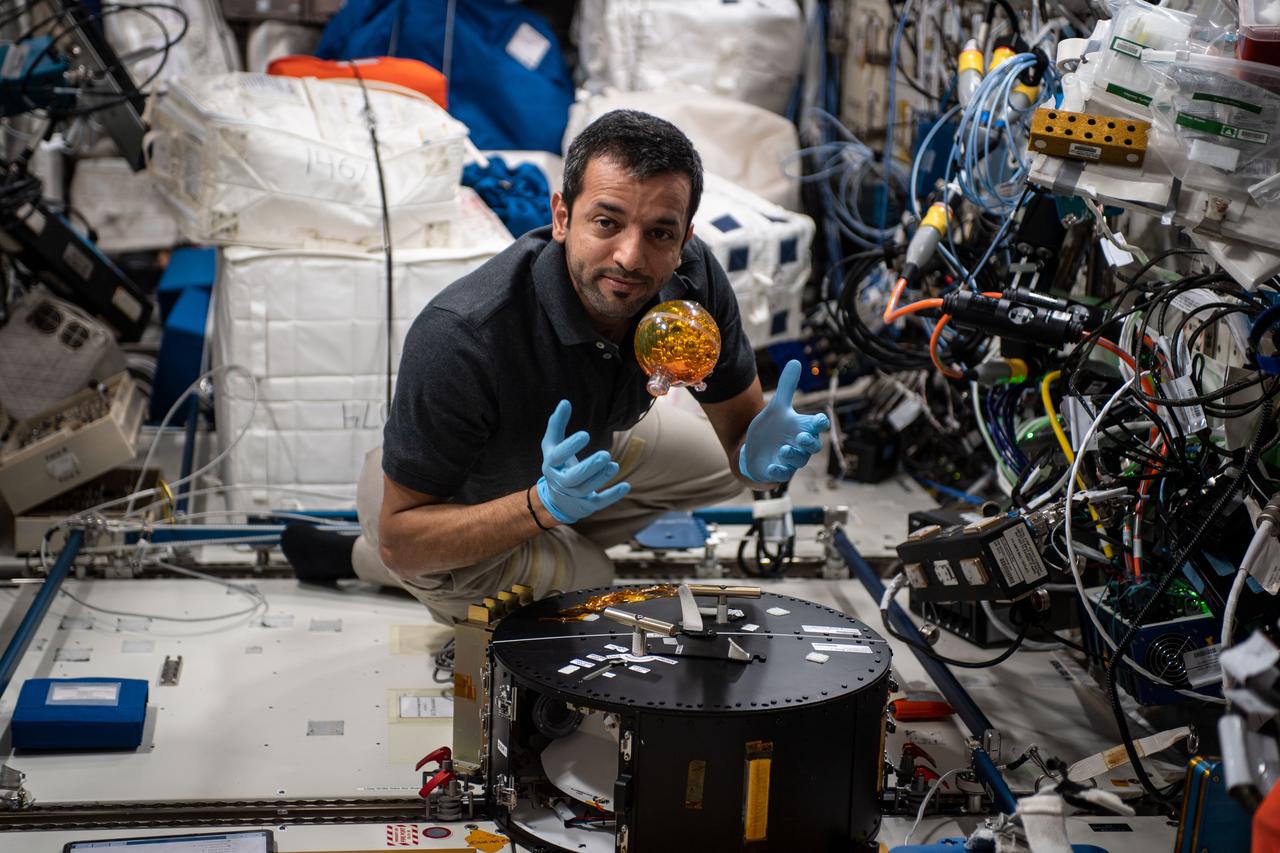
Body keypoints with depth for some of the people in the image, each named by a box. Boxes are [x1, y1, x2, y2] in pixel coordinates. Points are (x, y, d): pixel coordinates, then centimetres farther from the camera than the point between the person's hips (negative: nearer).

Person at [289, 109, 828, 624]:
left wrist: (758, 457, -37)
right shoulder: (459, 336, -42)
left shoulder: (693, 279, -25)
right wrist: (545, 504, -50)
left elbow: (739, 429, -11)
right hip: (441, 494, -6)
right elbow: (399, 539, -35)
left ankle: (555, 551, 17)